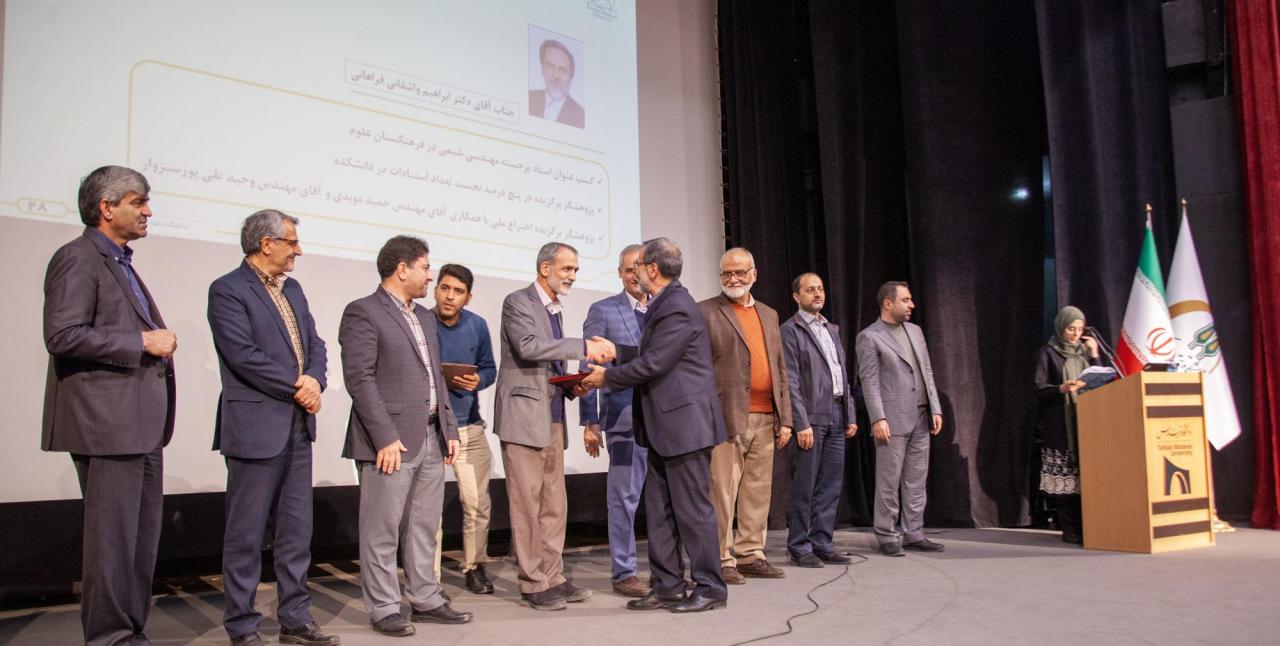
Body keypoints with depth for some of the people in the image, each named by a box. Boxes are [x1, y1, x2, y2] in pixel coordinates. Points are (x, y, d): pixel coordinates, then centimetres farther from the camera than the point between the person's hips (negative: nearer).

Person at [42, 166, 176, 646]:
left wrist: (158, 342, 10)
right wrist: (142, 341, -16)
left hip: (141, 424, 10)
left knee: (142, 537, 13)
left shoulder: (121, 264, 21)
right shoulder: (78, 258, -8)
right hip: (107, 423, -9)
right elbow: (63, 335, -20)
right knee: (113, 536, -3)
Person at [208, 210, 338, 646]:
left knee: (296, 531, 12)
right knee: (246, 535, 3)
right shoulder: (228, 290, -8)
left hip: (297, 426, 8)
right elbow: (243, 355, -18)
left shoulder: (292, 289, 15)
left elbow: (314, 343, 13)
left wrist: (315, 380, -7)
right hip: (255, 426, -7)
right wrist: (297, 388, -12)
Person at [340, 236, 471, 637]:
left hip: (431, 438, 8)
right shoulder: (363, 313, -7)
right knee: (382, 531, 1)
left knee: (425, 528, 14)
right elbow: (359, 378, -14)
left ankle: (426, 601, 23)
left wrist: (449, 430, 12)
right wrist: (385, 437, -19)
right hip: (391, 441, -8)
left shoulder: (424, 317, 18)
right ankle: (384, 609, 11)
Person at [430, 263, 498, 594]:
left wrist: (477, 381, -10)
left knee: (477, 504, 7)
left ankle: (475, 568, 25)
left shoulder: (477, 325, 3)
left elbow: (489, 368, 12)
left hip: (469, 426, 3)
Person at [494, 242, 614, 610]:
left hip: (552, 417, 8)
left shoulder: (554, 309, 19)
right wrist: (584, 347, -25)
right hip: (524, 414, -8)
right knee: (527, 503, -3)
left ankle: (552, 578, 17)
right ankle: (532, 584, 5)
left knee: (554, 504, 10)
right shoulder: (518, 302, -6)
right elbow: (528, 346, -23)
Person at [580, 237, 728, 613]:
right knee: (659, 510, 11)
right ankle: (667, 586, 19)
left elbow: (653, 363, -20)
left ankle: (710, 589, 9)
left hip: (685, 423, -10)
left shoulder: (678, 309, -16)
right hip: (665, 427, 10)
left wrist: (607, 377, -8)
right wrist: (607, 377, 7)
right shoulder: (662, 305, 14)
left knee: (692, 508, -2)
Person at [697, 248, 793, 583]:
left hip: (765, 419, 6)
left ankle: (750, 555, 20)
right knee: (722, 491, -4)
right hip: (727, 417, -6)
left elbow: (780, 369, 18)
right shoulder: (706, 312, 0)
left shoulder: (768, 314, 19)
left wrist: (785, 418, 12)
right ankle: (722, 560, 5)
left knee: (758, 491, 10)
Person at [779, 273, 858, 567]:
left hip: (836, 418, 7)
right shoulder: (790, 331, -4)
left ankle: (822, 544, 18)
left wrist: (850, 416, 14)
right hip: (811, 418, -7)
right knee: (804, 488, -2)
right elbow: (791, 382, -10)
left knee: (831, 485, 9)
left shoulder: (832, 330, 20)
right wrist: (801, 424, -16)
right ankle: (800, 548, 7)